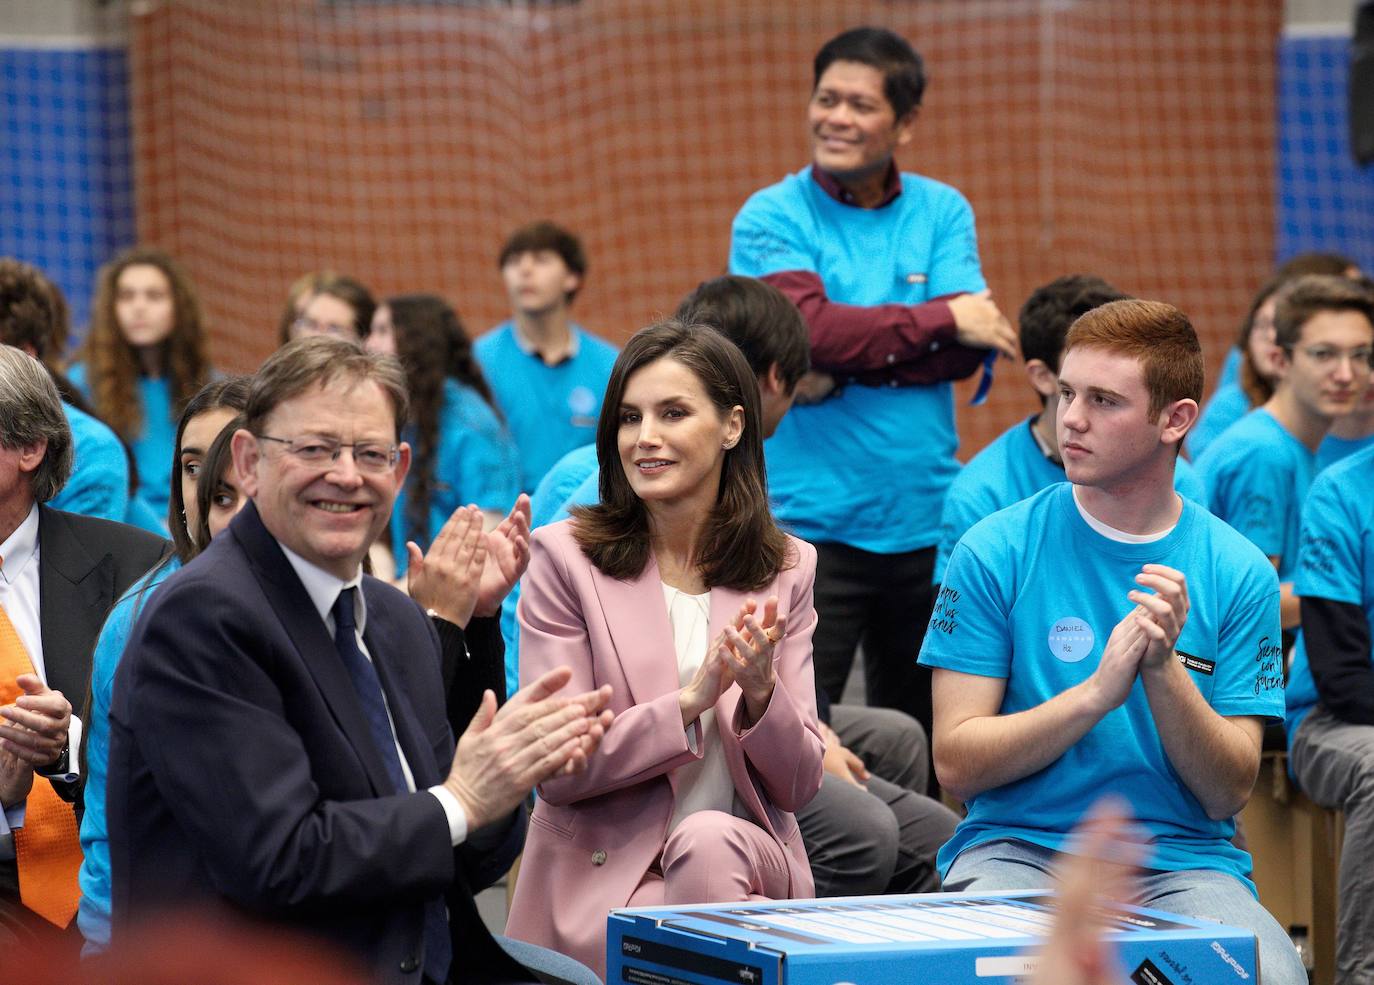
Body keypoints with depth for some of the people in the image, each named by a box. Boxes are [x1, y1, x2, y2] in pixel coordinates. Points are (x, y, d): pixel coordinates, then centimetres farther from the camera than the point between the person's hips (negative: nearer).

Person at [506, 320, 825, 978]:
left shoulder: (786, 568, 8)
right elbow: (557, 771, -7)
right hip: (604, 887, -3)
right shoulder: (565, 556, -1)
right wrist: (691, 700, -18)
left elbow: (798, 787, 5)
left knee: (708, 842, -31)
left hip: (750, 860, 3)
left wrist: (760, 692, -15)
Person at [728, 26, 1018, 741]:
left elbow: (966, 352, -5)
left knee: (918, 740, 11)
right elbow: (811, 329, -17)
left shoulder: (943, 213, 8)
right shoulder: (771, 218, 0)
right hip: (811, 519, -3)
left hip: (924, 520, 4)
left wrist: (841, 367, -14)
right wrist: (943, 319, -11)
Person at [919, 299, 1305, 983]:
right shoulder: (995, 553, 0)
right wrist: (1099, 691, -18)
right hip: (1018, 846, -1)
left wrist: (1164, 669, -17)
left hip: (1181, 860, 1)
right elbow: (956, 763, -5)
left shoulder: (1238, 573, 3)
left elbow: (1227, 793, 0)